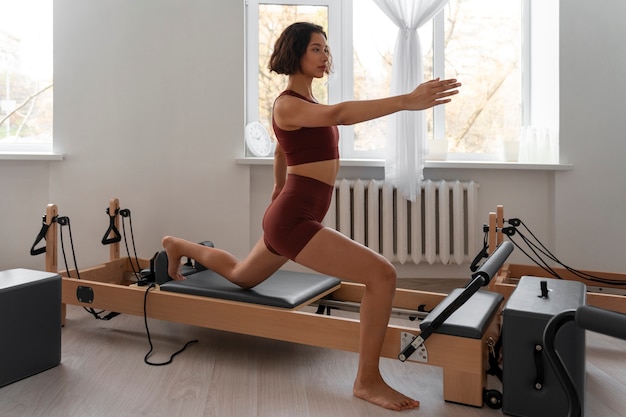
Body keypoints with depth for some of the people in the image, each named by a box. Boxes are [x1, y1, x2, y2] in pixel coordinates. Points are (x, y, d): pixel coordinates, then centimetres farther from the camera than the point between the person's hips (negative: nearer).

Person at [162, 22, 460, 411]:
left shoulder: (308, 102, 15)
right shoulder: (288, 104, -15)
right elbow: (340, 114, -36)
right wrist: (407, 100, -45)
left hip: (294, 215, 10)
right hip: (293, 220, -10)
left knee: (239, 276, 33)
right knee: (382, 274, -19)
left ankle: (178, 246, 50)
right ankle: (368, 380, -7)